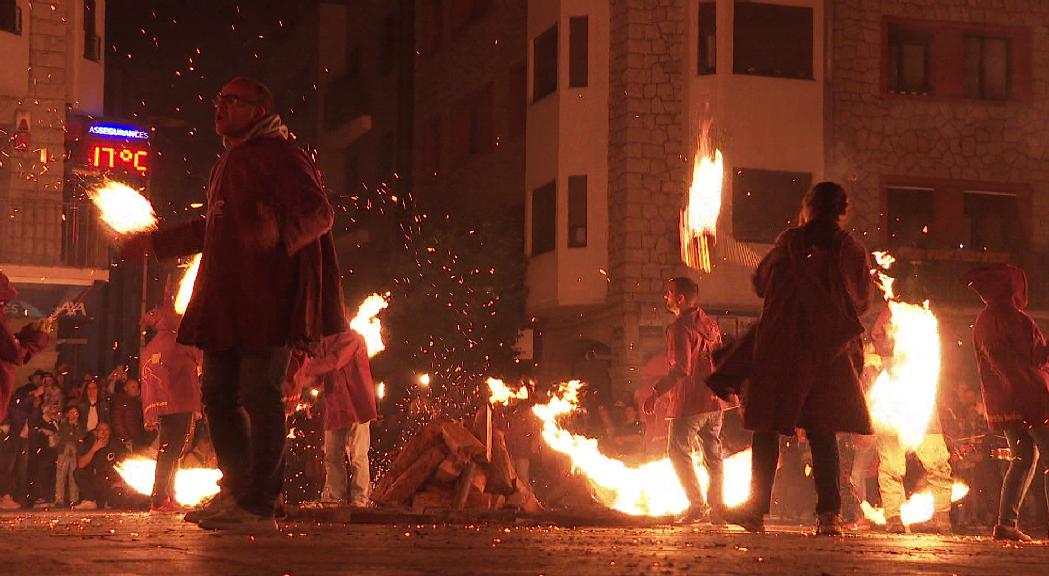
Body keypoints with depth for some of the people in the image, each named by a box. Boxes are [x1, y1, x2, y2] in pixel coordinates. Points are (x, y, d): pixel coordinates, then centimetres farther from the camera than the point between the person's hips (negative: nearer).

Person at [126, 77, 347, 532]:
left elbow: (319, 213, -17)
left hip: (267, 299, -10)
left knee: (259, 396, -10)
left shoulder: (278, 155, -6)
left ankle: (259, 506, -8)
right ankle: (237, 491, 22)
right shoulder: (227, 164, 24)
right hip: (224, 302, 10)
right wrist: (156, 242, 38)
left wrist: (280, 230, -38)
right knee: (218, 395, 11)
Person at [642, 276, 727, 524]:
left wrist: (656, 392, -20)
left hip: (688, 403, -8)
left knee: (679, 452, 0)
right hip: (713, 401, 8)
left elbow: (681, 368, -23)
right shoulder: (710, 324, 12)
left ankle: (697, 505, -8)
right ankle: (717, 508, 14)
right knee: (713, 455, 13)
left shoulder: (679, 328, -15)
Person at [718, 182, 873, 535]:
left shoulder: (791, 241, 0)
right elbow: (862, 301, 14)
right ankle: (829, 513, -5)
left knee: (768, 429, 4)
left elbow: (761, 283, 10)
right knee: (822, 431, 5)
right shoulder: (853, 250, 4)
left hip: (781, 344, -2)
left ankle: (757, 509, 2)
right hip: (831, 350, 2)